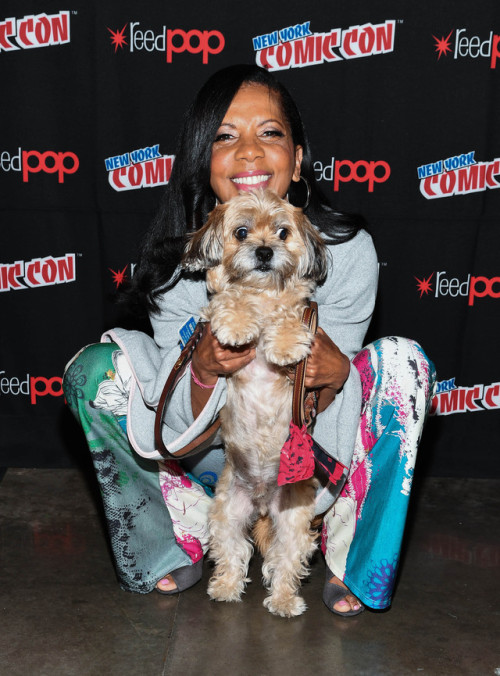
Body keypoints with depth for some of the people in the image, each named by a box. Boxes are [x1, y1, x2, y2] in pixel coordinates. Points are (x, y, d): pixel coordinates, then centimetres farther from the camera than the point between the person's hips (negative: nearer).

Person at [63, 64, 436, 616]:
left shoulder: (348, 250, -22)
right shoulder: (175, 259, -20)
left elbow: (322, 421, -16)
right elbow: (186, 425, -17)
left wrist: (334, 373, -40)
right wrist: (205, 369, -40)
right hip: (215, 450, 1)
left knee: (402, 363, -25)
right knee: (94, 368, -19)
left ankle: (350, 556, -7)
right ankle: (185, 539, -2)